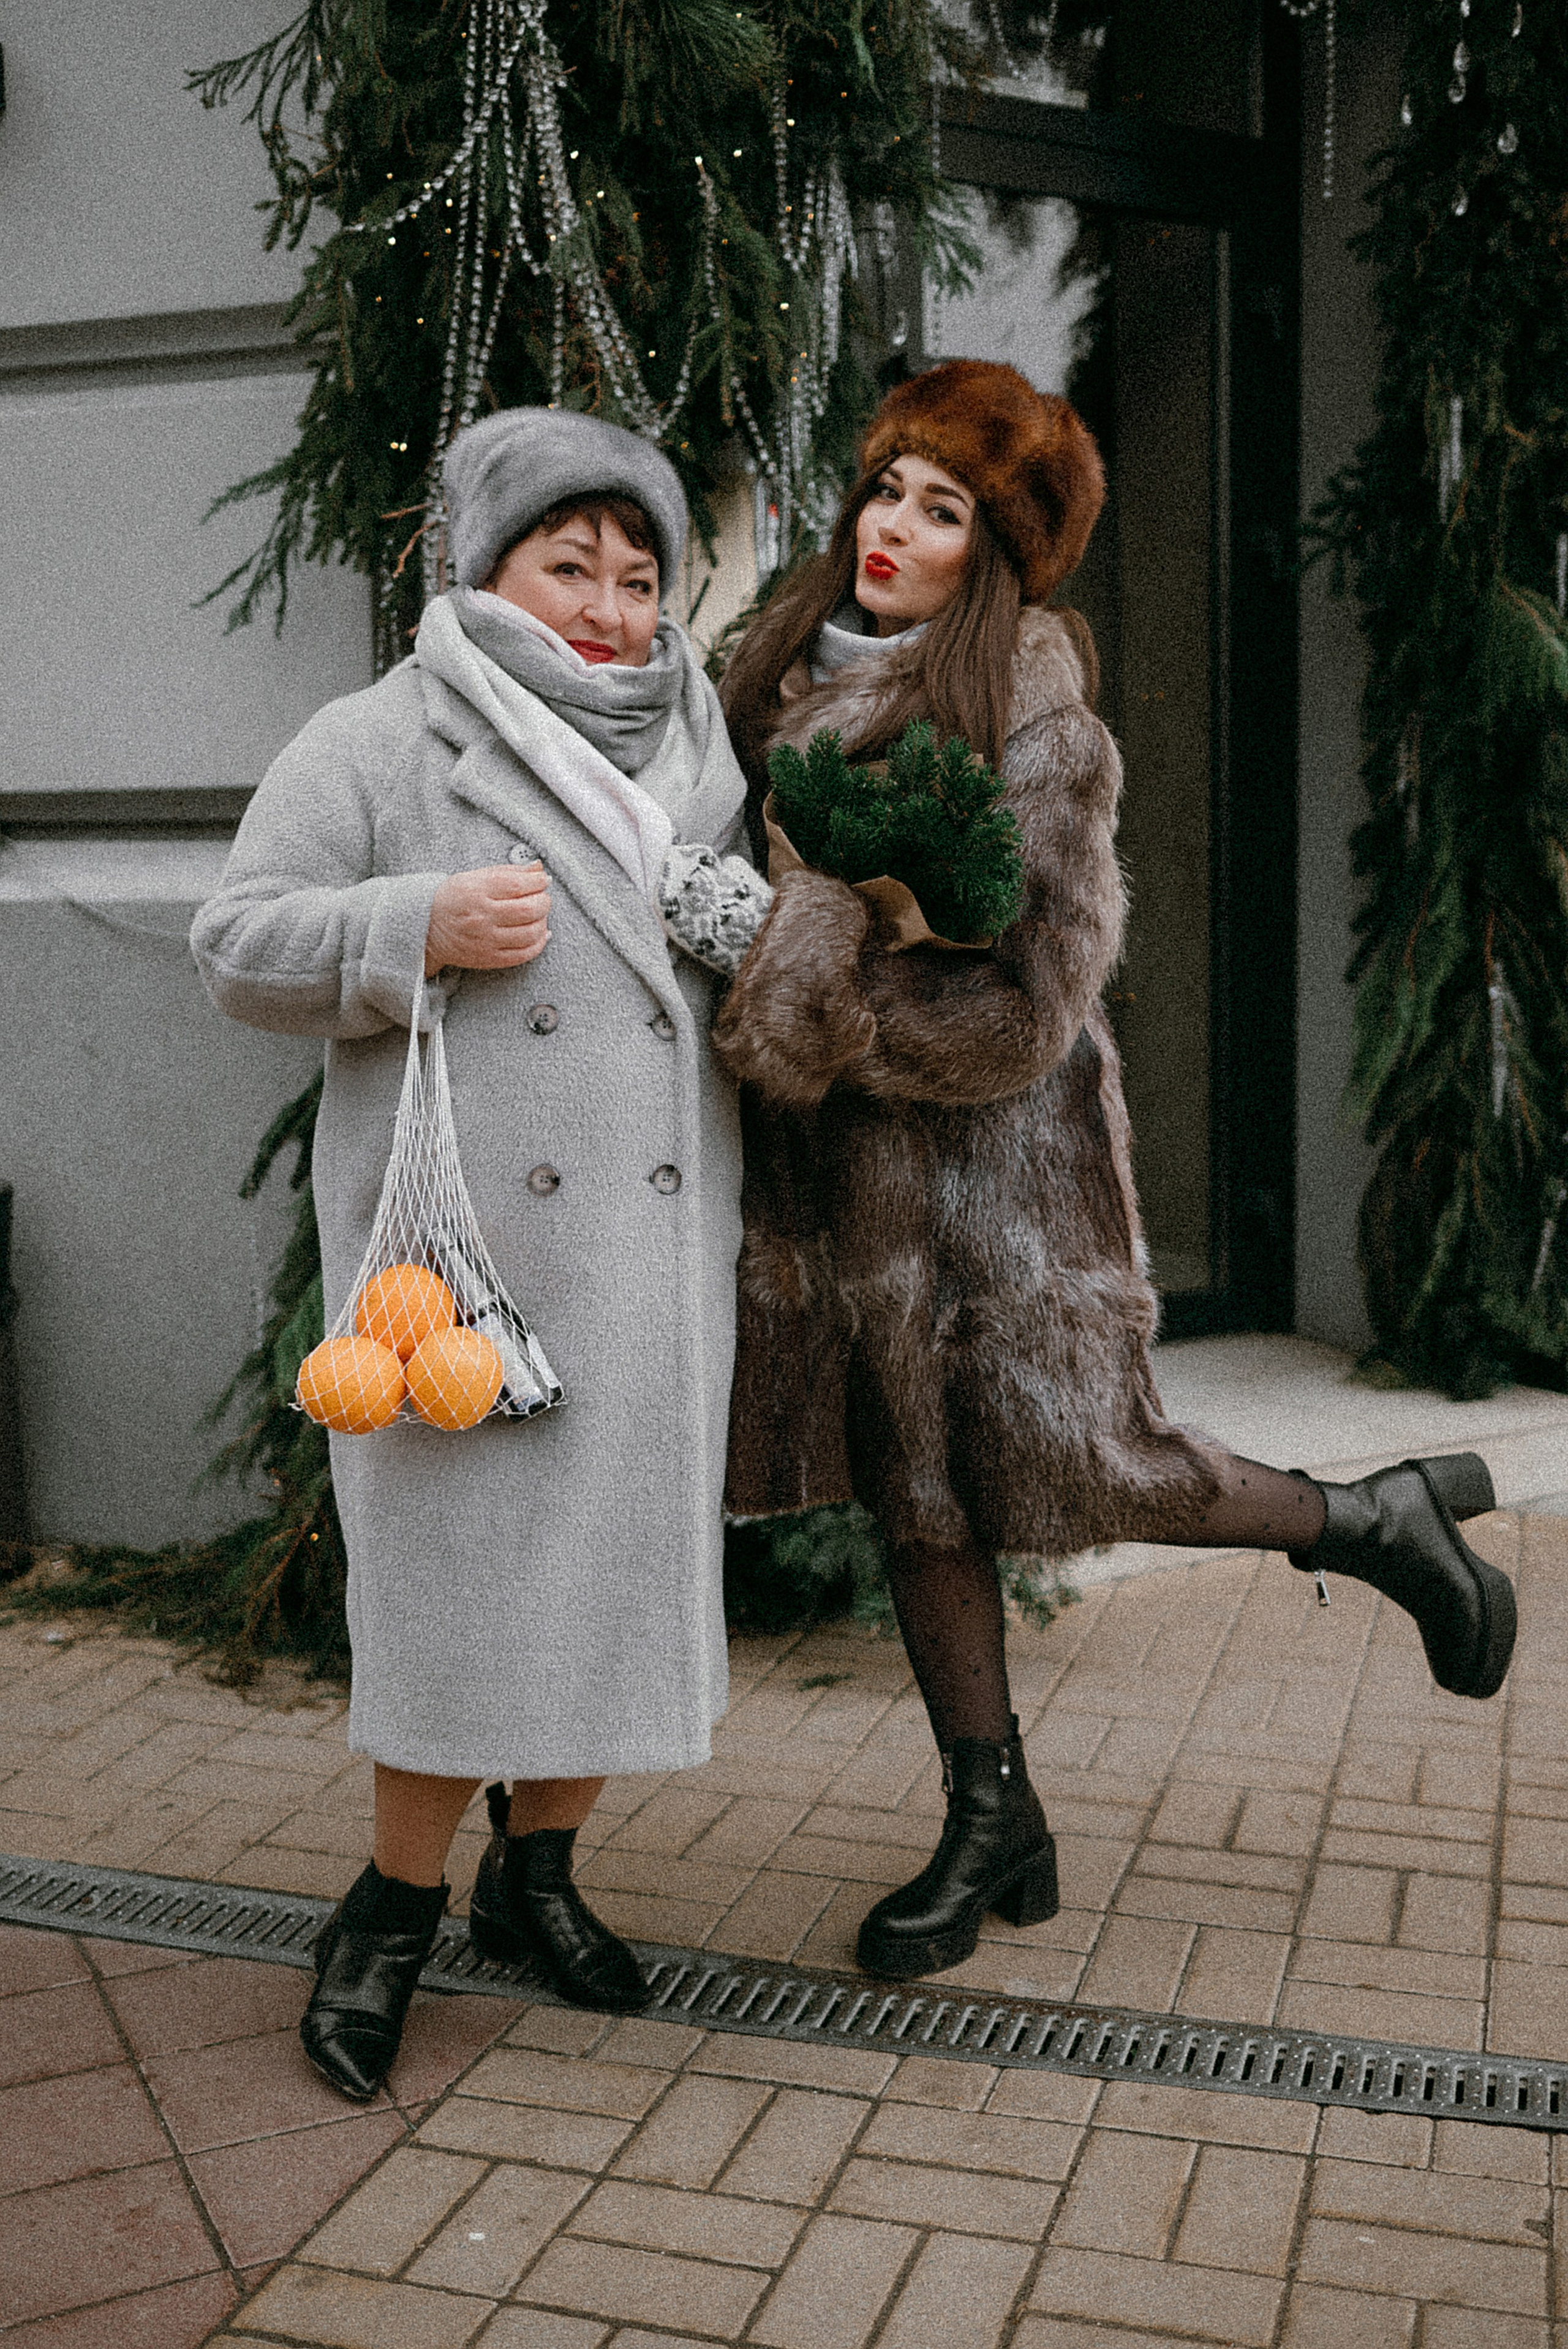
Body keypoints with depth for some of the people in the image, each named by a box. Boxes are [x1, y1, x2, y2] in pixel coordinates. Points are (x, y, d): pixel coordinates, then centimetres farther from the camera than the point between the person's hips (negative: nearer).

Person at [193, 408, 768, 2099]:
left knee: (625, 1561, 9)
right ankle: (398, 1904, 20)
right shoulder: (376, 746, 1)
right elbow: (239, 947, -2)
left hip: (656, 1255, 5)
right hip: (456, 1249, -5)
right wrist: (424, 928, -18)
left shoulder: (700, 761, 15)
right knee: (462, 1575, -3)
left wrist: (761, 939, -2)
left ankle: (536, 1872, 30)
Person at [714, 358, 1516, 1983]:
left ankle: (1379, 1522, 20)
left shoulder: (1031, 718, -12)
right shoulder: (793, 674, 9)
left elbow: (1029, 998, -18)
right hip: (836, 1167, 7)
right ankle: (992, 1824, 24)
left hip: (986, 1149, -6)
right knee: (915, 1485, 10)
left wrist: (825, 1028, -17)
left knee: (1069, 1461, -6)